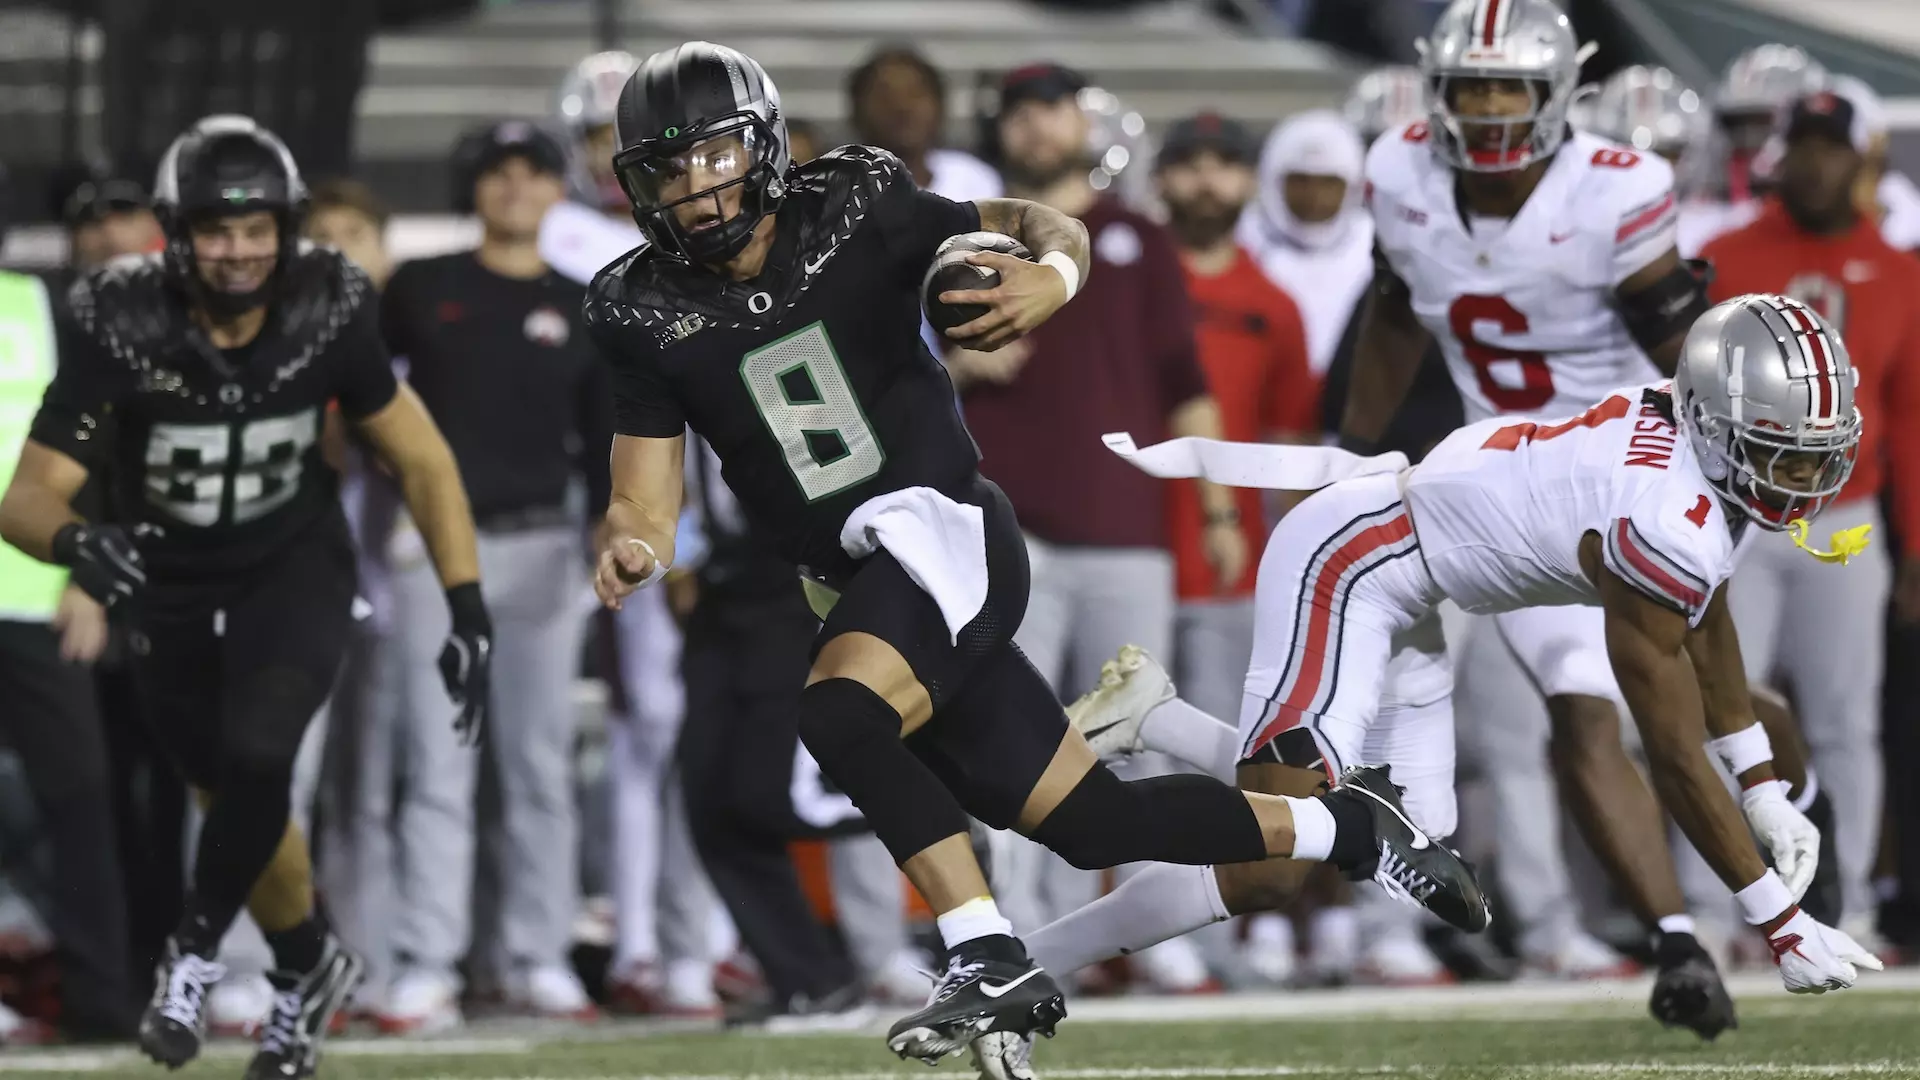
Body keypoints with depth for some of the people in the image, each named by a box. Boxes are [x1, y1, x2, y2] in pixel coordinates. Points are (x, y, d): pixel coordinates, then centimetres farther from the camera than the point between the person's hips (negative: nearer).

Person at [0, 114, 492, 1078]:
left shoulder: (325, 313, -19)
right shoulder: (120, 325, -24)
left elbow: (421, 460, -6)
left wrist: (467, 610, -12)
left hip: (295, 573, -1)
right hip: (172, 591, 1)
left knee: (256, 757, -25)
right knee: (240, 807, 12)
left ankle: (196, 953, -2)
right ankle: (308, 966, 40)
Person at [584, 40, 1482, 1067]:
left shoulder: (855, 212, -6)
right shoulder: (645, 312, 1)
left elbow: (1045, 228, 3)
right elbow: (644, 500, 0)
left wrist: (1051, 278, -20)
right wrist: (630, 552, -24)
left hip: (943, 529, -4)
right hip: (853, 581, 5)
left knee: (837, 716, -32)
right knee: (1093, 822, 6)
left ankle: (991, 965, -26)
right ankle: (1345, 825, 24)